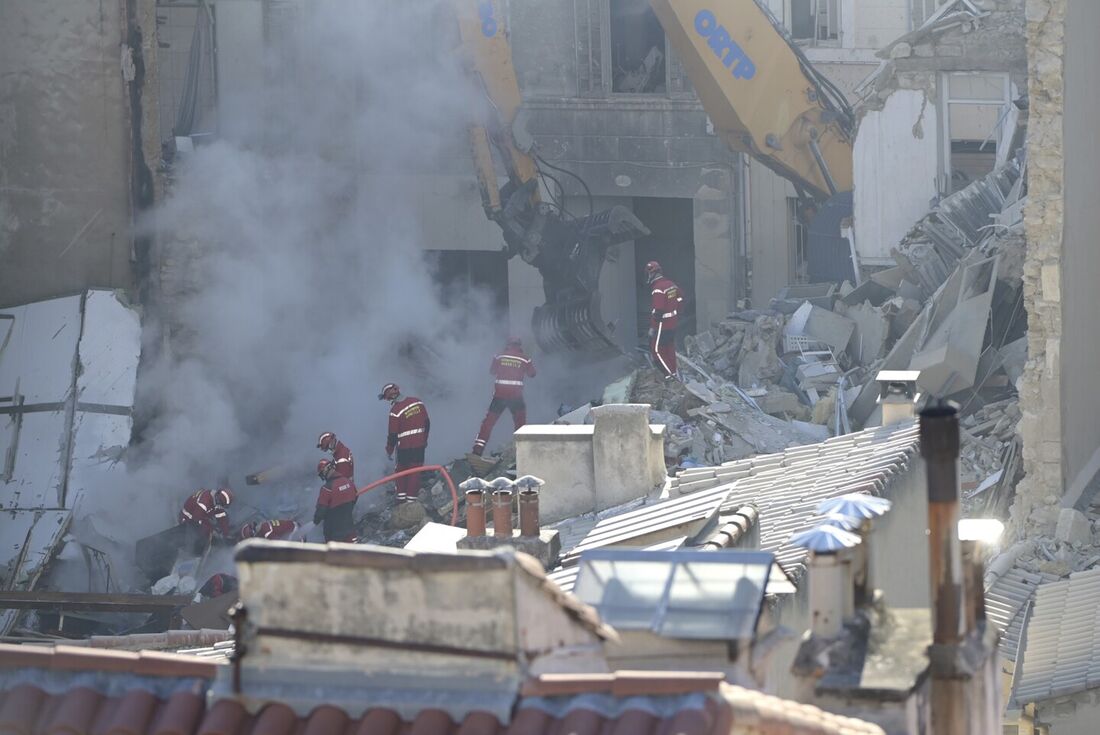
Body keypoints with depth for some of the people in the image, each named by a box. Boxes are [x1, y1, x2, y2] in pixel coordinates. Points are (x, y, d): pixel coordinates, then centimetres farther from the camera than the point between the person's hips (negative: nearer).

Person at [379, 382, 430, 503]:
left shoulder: (395, 411, -18)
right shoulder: (418, 402, -3)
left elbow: (393, 434, -12)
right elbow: (427, 422, 7)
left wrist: (389, 450, 3)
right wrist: (424, 439, 20)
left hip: (404, 447, -4)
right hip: (420, 444, 4)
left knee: (401, 471, 15)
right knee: (415, 471, 7)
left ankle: (401, 497, 17)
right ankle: (411, 498, 7)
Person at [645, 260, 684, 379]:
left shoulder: (657, 290, -24)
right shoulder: (671, 284, 3)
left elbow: (658, 311, -25)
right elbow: (680, 301, 11)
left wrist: (652, 327, -18)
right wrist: (676, 314, 21)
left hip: (662, 325, -8)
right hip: (673, 322, 8)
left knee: (656, 349, 2)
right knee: (670, 347, 20)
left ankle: (668, 373, 1)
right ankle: (673, 371, 29)